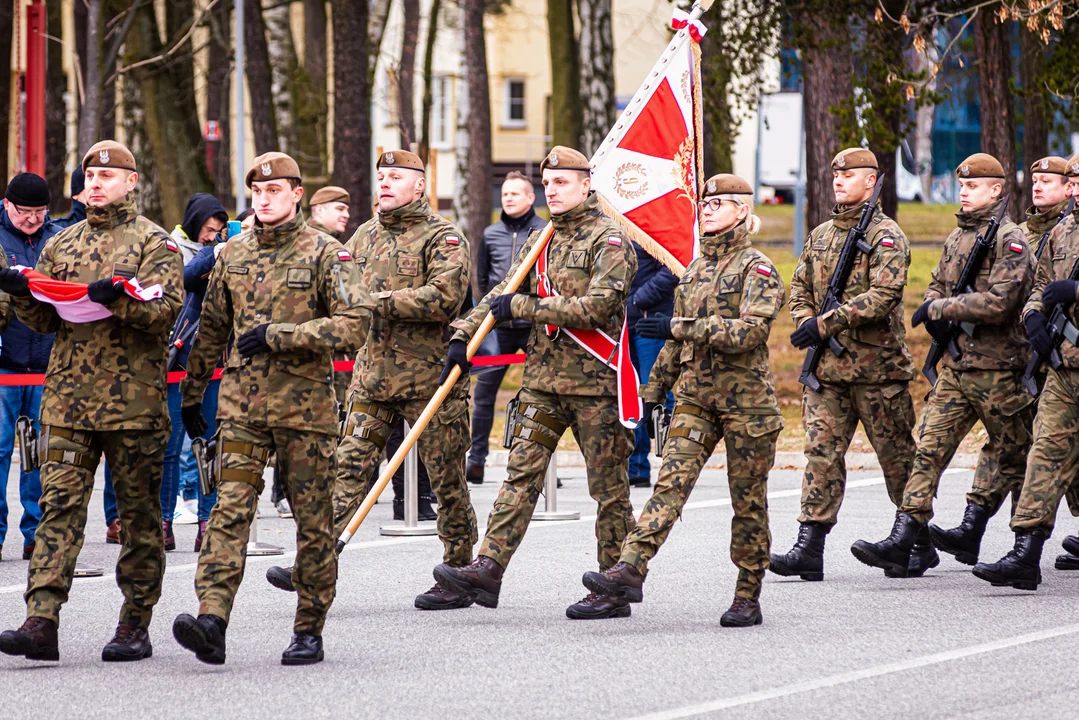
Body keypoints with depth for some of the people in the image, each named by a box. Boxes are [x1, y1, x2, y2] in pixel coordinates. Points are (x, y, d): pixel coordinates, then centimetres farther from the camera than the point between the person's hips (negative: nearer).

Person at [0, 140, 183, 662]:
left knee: (139, 512, 4)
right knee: (59, 504, -6)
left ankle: (136, 624, 13)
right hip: (68, 398, 4)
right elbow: (44, 320, 16)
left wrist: (120, 299, -27)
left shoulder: (153, 243, 2)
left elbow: (167, 309, -11)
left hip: (134, 400, -3)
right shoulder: (62, 244, 16)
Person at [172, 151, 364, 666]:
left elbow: (351, 323, -12)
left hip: (305, 406, -3)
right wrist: (191, 392, 24)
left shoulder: (325, 254, -2)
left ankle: (309, 632, 13)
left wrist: (277, 336, -16)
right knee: (229, 510, -11)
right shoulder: (233, 255, 11)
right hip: (242, 405, 3)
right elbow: (212, 329, 21)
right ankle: (212, 621, -22)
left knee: (313, 521, 4)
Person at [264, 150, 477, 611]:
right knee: (349, 466, -3)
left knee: (447, 479, 2)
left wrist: (377, 301, -19)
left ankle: (459, 575, 12)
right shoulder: (365, 236, 15)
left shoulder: (442, 238, -5)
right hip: (372, 377, 5)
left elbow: (444, 297, -20)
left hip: (429, 378, -5)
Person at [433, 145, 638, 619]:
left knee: (608, 486, 2)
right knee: (521, 472, -3)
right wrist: (463, 335, 0)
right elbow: (502, 294, 15)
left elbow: (596, 307, -20)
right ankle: (488, 569, -10)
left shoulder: (609, 241, -9)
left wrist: (524, 307, -18)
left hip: (594, 381, -6)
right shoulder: (539, 241, 14)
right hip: (543, 376, 6)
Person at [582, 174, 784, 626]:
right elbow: (676, 345, 23)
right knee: (671, 481, -11)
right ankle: (630, 570, -25)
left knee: (748, 500, 3)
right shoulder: (694, 270, 16)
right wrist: (654, 393, 20)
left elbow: (748, 331, -20)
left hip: (745, 398, -5)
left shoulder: (757, 268, -5)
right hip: (695, 396, 5)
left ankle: (748, 598, 11)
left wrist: (677, 328, -22)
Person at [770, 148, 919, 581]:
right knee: (821, 453, -4)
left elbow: (883, 296, -18)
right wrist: (806, 324, -2)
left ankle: (921, 545, 18)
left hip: (877, 366, -5)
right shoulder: (820, 235, 15)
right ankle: (809, 550, -8)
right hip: (827, 367, 5)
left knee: (897, 456, 4)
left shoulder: (886, 236, -6)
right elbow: (800, 288, 20)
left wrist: (826, 323, -22)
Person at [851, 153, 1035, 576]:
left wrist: (939, 309, -15)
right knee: (929, 447, -5)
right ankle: (901, 543, -12)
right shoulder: (956, 238, 14)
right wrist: (936, 313, 1)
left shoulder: (1010, 240, -10)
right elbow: (937, 286, 24)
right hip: (956, 366, 6)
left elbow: (999, 302, -20)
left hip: (997, 369, -6)